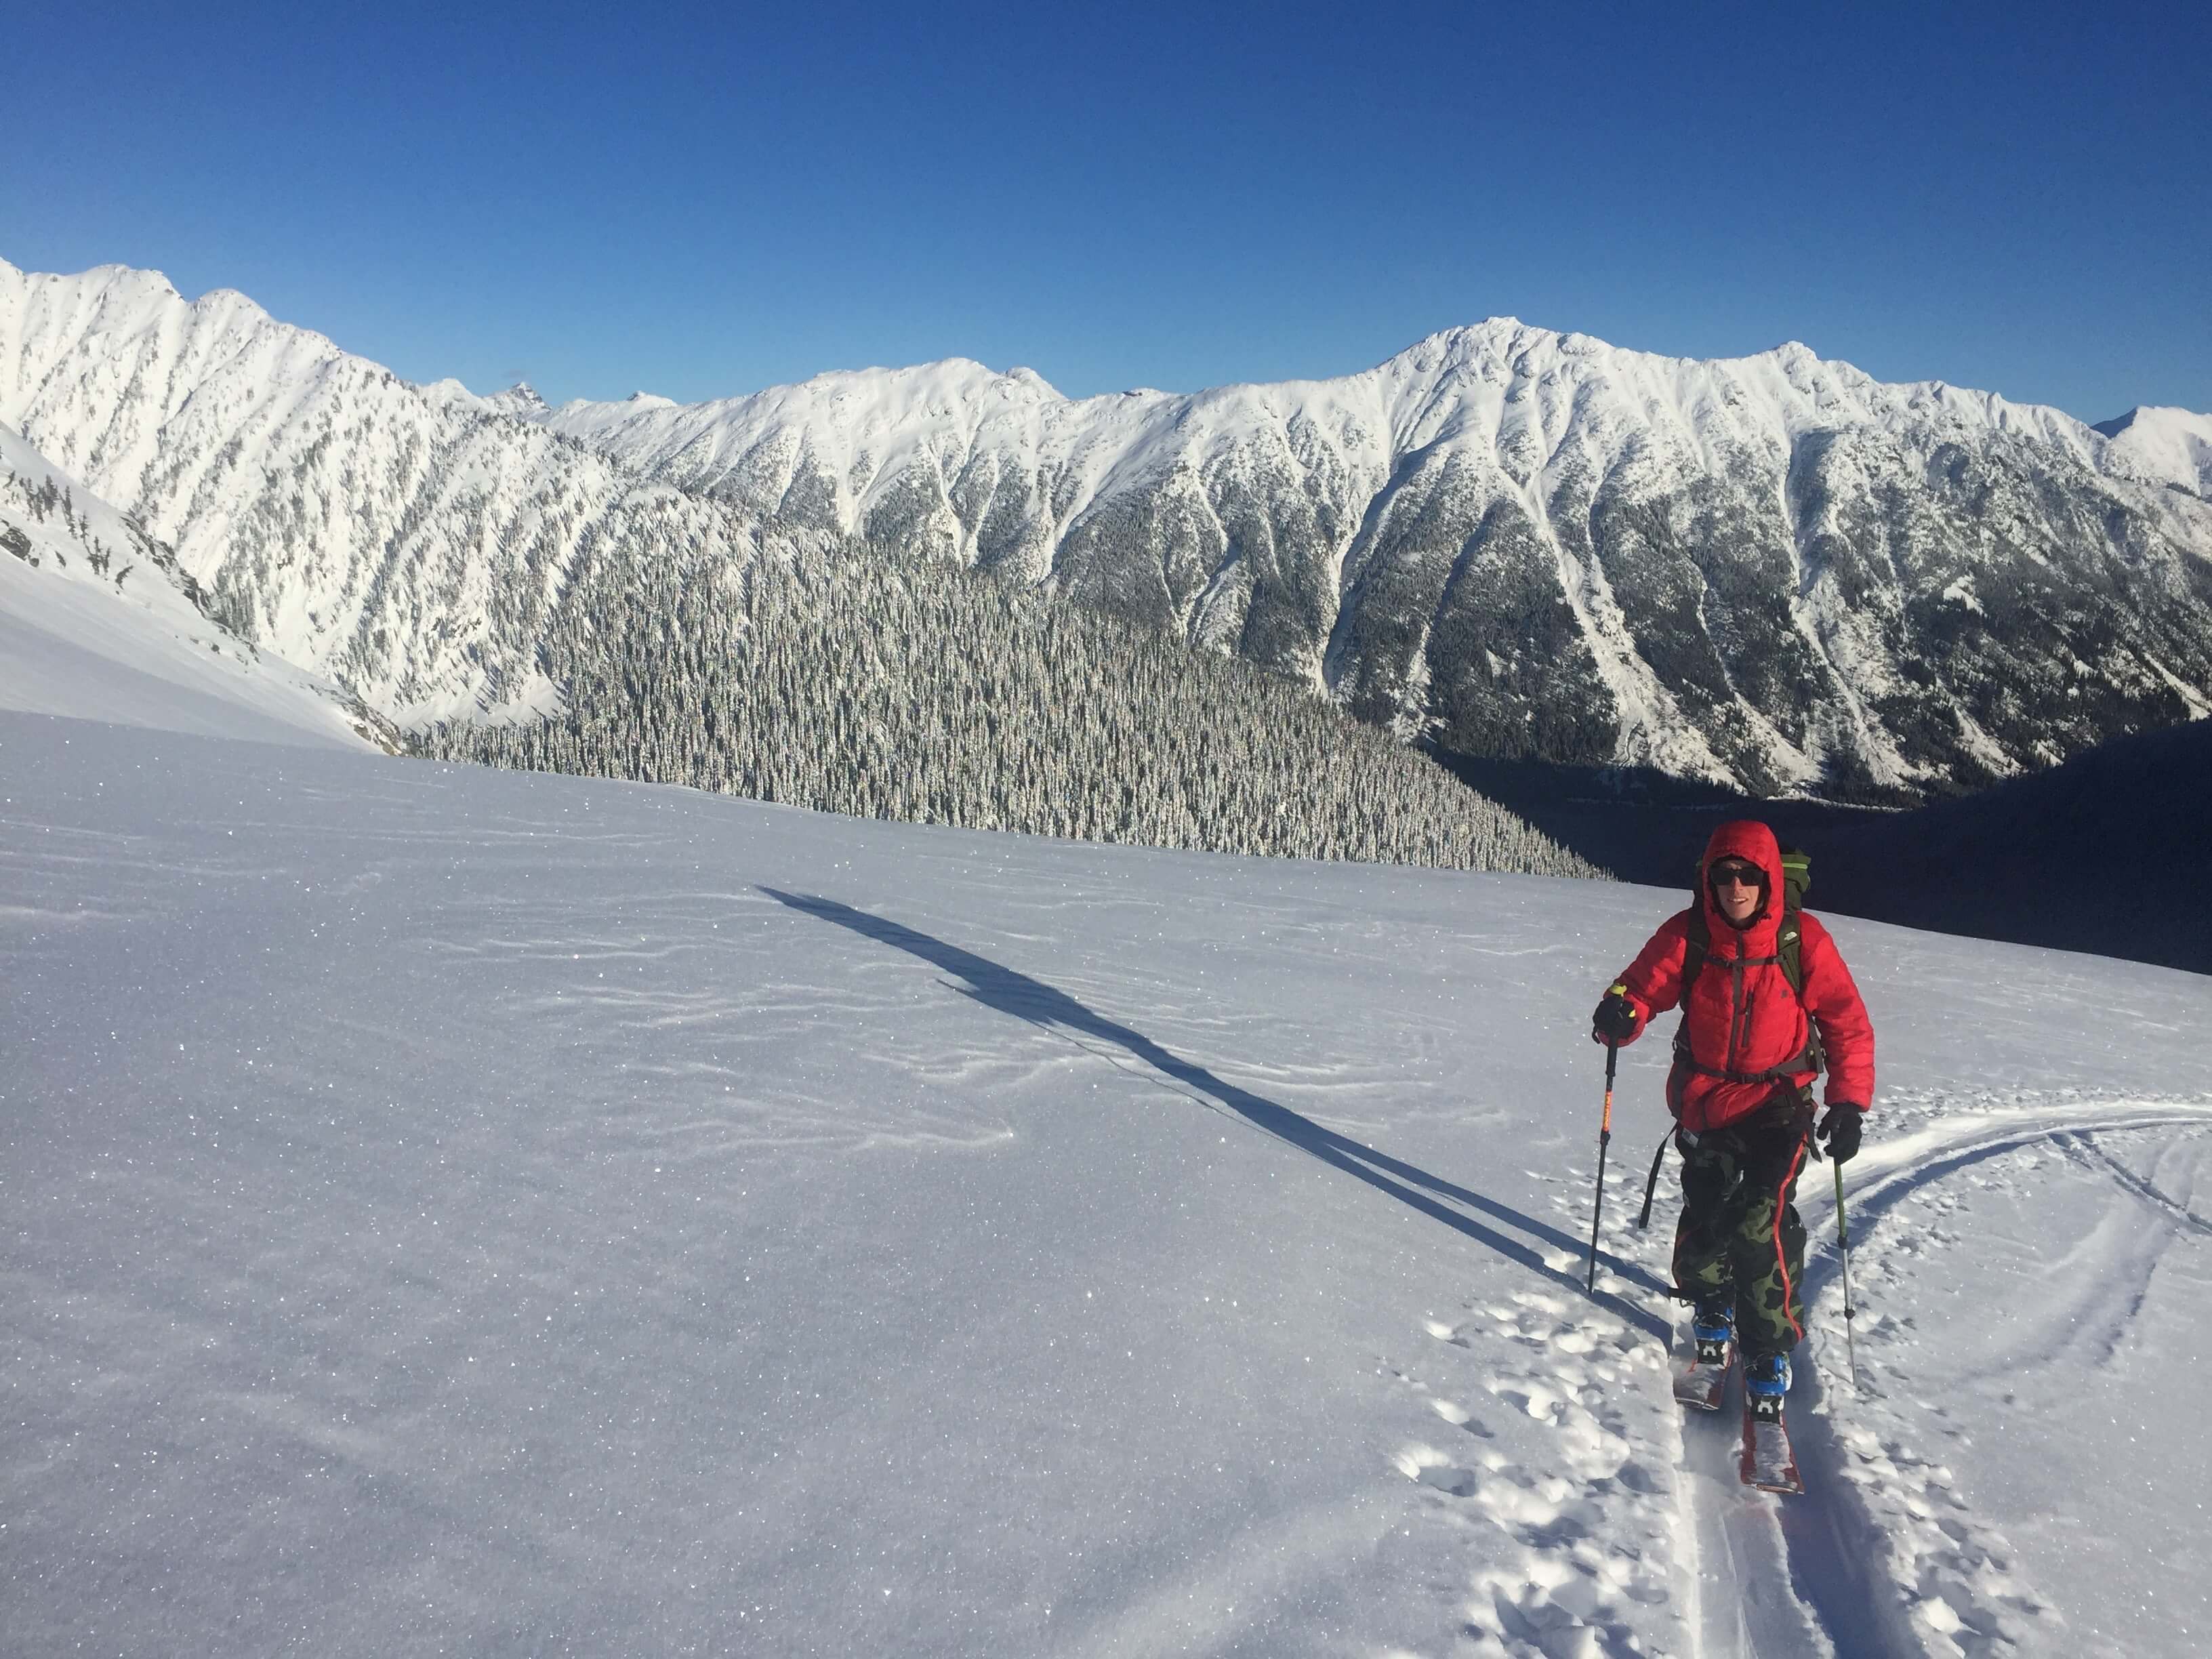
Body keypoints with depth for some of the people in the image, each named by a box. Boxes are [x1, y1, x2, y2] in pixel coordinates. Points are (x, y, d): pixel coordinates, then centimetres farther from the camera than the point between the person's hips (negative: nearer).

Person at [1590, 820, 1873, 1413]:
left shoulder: (1802, 939, -12)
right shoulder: (1687, 935, -9)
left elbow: (1848, 1024, -5)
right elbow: (1644, 987, -4)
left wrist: (1849, 1103, -14)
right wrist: (1619, 1015, -29)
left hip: (1778, 1104, -2)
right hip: (1703, 1101, 2)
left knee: (1762, 1221, -17)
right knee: (1704, 1215, 10)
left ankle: (1770, 1351, 1)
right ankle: (1709, 1308, 41)